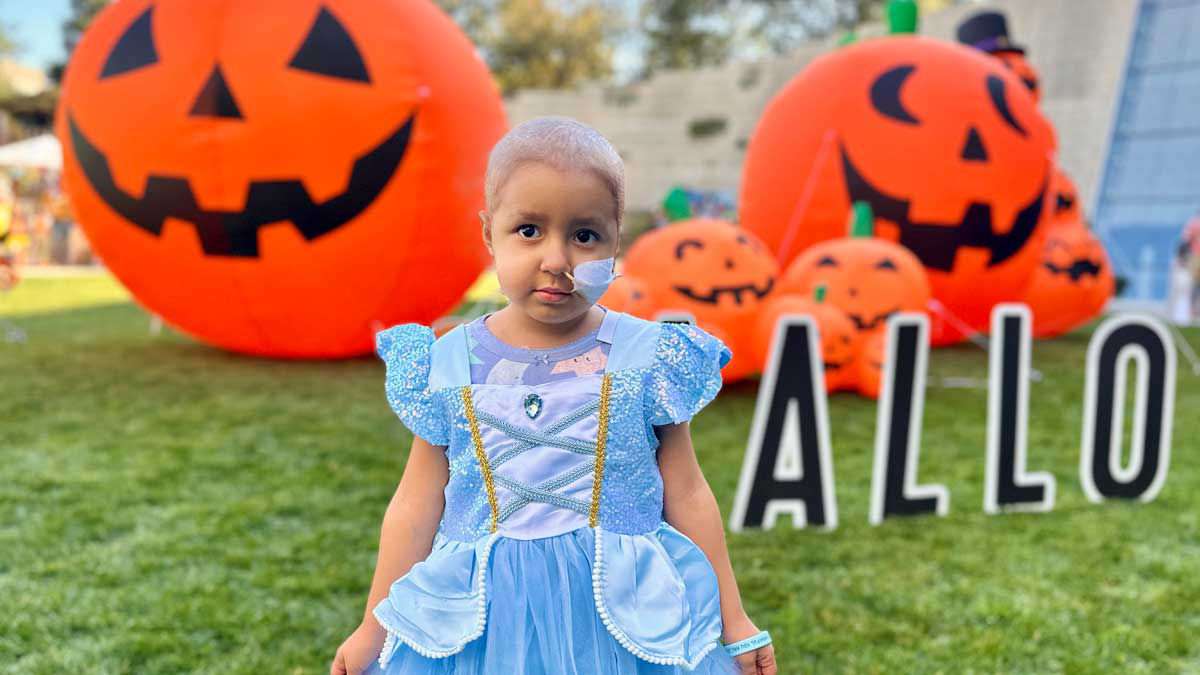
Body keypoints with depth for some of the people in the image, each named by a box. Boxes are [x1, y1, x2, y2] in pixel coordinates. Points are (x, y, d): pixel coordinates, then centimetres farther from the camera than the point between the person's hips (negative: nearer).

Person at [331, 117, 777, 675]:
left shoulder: (651, 357, -8)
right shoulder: (447, 365, -5)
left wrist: (733, 622, 4)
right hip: (483, 624, 1)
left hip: (625, 617, 0)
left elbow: (688, 499, -1)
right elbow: (416, 508, 3)